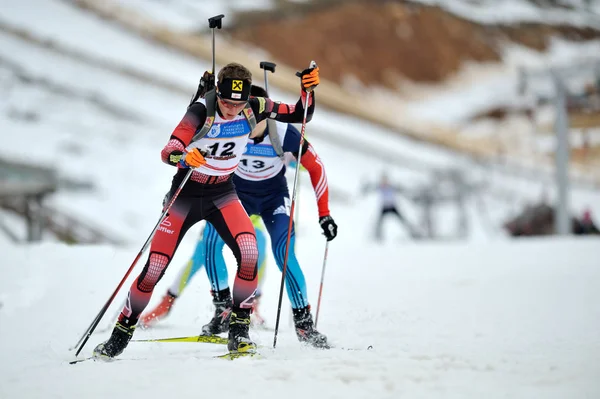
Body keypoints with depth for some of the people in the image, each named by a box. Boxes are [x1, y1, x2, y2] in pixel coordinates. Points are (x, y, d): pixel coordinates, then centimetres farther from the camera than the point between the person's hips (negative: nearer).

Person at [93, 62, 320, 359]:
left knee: (249, 253, -24)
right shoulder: (202, 111, -24)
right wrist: (184, 158, -56)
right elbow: (167, 152, -33)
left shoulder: (253, 109, -13)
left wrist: (309, 89, -23)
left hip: (222, 193, 3)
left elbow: (301, 116, -4)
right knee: (155, 267, -5)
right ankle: (120, 336, 15)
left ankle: (238, 331, -10)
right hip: (186, 192, -2)